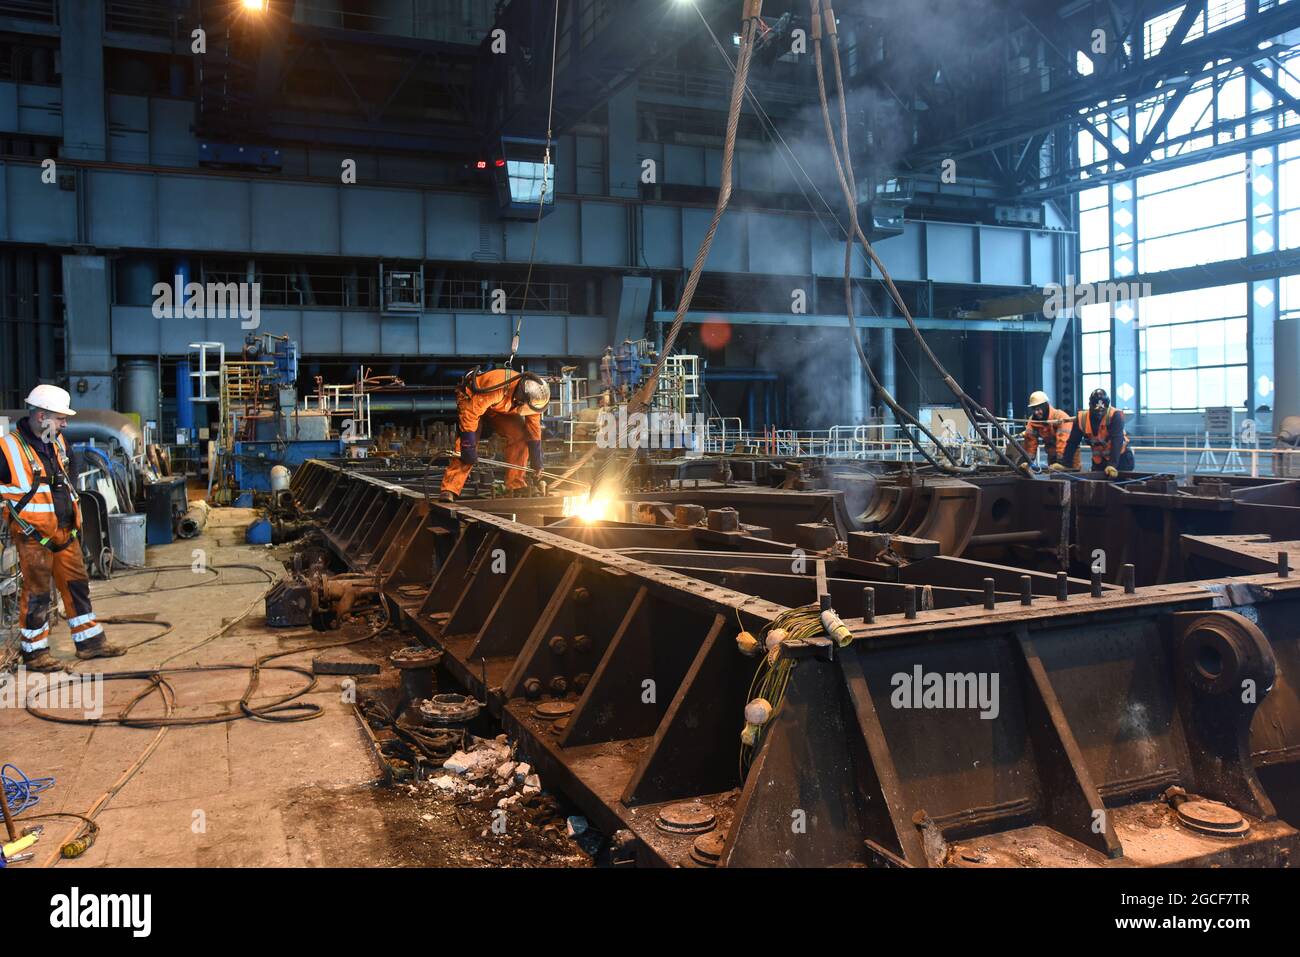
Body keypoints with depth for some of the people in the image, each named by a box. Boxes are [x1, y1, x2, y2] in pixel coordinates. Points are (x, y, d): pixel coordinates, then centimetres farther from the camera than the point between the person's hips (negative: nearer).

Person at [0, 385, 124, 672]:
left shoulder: (56, 443, 11)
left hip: (65, 530, 8)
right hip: (33, 535, -7)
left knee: (77, 584, 12)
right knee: (37, 592, 1)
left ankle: (90, 642, 21)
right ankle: (34, 652, 14)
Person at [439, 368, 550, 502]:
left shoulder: (532, 398, -23)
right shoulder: (496, 388, -43)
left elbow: (534, 432, -11)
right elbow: (470, 412, -37)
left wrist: (537, 466, -9)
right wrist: (469, 445, -36)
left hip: (501, 408, 5)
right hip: (471, 400, -5)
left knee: (520, 436, -13)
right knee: (465, 446, -23)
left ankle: (515, 486, -5)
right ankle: (449, 490, -25)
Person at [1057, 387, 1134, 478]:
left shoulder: (1115, 415, -23)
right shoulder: (1082, 418, -13)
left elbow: (1116, 441, -33)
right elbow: (1072, 442, -7)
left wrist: (1113, 464, -44)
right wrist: (1063, 463, -14)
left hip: (1120, 457, -3)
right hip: (1099, 459, 3)